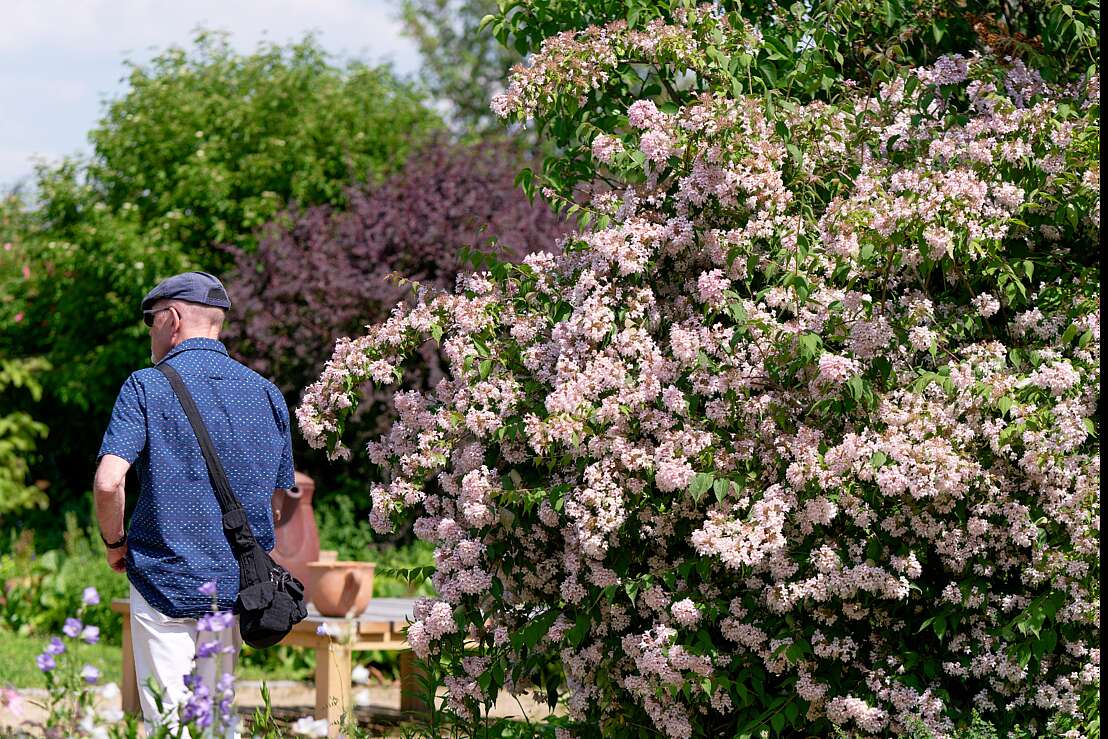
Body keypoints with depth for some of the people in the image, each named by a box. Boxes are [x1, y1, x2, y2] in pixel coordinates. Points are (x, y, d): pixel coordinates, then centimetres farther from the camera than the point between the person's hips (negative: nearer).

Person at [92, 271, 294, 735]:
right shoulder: (266, 393, 8)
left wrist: (115, 544, -2)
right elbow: (283, 496, 13)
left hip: (164, 581, -4)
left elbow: (108, 481, -18)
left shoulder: (146, 387, -6)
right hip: (238, 587, 4)